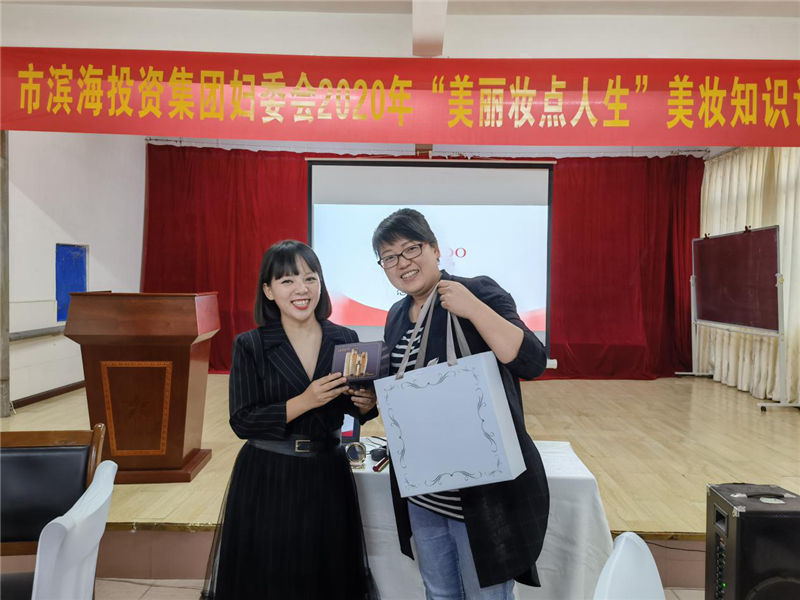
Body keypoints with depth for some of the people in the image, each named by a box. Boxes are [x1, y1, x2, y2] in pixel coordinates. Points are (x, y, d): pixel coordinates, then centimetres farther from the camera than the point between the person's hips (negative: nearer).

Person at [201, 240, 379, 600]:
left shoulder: (345, 340, 0)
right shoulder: (250, 346, -7)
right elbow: (242, 422, -11)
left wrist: (367, 404, -13)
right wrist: (305, 401, -23)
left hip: (327, 477, 2)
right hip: (267, 480, -2)